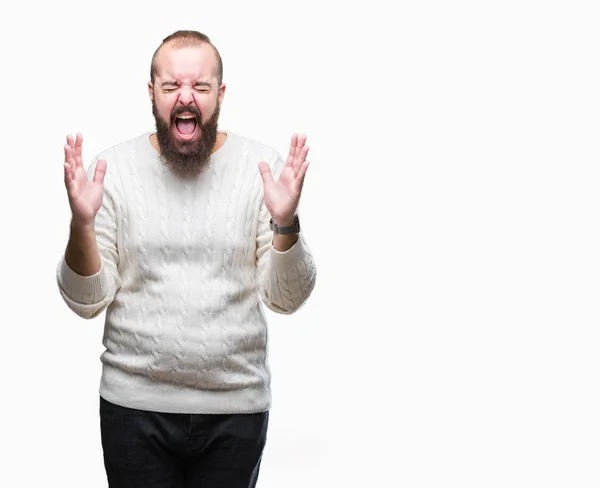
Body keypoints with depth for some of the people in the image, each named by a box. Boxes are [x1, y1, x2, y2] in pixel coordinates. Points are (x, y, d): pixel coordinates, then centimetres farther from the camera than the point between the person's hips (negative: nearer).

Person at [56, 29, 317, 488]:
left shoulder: (265, 166, -4)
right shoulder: (113, 168, -3)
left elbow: (286, 299, -4)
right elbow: (87, 302, -3)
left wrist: (285, 223, -21)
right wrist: (82, 223, -19)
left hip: (237, 409, 0)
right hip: (134, 403, 0)